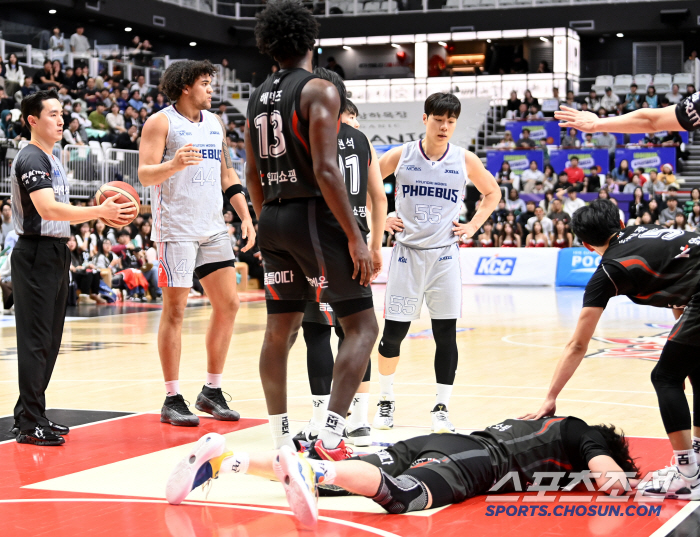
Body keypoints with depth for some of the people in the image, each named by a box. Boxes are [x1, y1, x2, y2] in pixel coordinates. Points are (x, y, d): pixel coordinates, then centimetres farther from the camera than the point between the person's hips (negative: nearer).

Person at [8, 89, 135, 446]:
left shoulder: (51, 159, 18)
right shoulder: (31, 158, -13)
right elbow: (47, 209, -25)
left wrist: (100, 212, 11)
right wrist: (99, 212, -26)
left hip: (54, 254, 10)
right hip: (36, 253, -10)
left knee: (48, 341, 13)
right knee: (36, 341, -9)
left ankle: (29, 415, 20)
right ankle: (29, 424, -6)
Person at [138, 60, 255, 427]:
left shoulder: (215, 123, 15)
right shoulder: (161, 122, -5)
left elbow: (227, 174, 20)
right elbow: (145, 174, -13)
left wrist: (245, 216, 11)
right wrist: (173, 165, -33)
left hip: (212, 228, 7)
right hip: (176, 228, -7)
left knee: (228, 304, 5)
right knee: (174, 310, -4)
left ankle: (211, 392, 16)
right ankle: (172, 400, 3)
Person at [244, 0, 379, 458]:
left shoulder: (259, 97, 13)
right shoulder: (319, 90, -10)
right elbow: (325, 170, -19)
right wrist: (355, 238, -17)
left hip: (273, 218, 8)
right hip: (314, 215, -8)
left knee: (280, 330, 12)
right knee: (362, 325, -1)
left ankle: (281, 443, 15)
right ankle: (330, 437, -11)